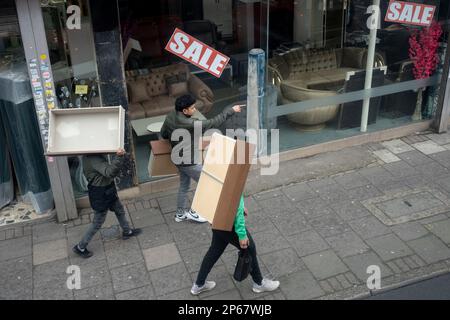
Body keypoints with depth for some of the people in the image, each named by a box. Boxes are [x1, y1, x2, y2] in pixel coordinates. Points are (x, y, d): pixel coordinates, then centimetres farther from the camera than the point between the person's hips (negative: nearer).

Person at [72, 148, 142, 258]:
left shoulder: (93, 154, -4)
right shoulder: (94, 159, -34)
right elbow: (109, 172, -48)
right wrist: (119, 157, -60)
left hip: (107, 189, 9)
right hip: (100, 194, -9)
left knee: (119, 210, 27)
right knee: (97, 223, 8)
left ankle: (127, 232, 50)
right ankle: (80, 247, 24)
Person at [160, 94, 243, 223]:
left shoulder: (170, 117, -8)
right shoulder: (189, 124, -33)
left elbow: (163, 134, 8)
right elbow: (213, 123, -26)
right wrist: (230, 110, -17)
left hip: (179, 159, 9)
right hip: (189, 162, -8)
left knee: (184, 185, 24)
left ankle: (180, 213, 38)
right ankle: (193, 212, 20)